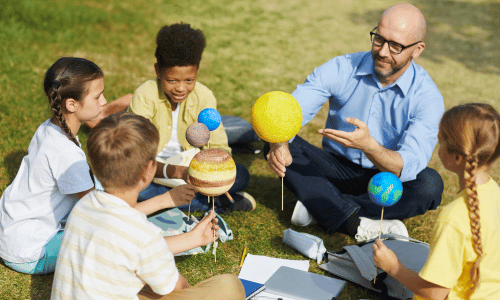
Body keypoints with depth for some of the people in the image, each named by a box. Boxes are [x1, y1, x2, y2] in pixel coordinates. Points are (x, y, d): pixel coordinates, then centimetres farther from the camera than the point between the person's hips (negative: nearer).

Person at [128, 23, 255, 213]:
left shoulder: (204, 97, -12)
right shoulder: (145, 95, -22)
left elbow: (219, 147, -11)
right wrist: (169, 170, -48)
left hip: (189, 164, 2)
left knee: (240, 175, -17)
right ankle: (218, 203, -25)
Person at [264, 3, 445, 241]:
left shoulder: (427, 97, -18)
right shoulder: (342, 68, -12)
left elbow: (408, 167, -29)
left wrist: (369, 146, -49)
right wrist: (279, 143, -42)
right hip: (336, 169, 1)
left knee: (429, 184, -32)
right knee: (274, 147, -22)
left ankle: (318, 207, -23)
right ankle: (358, 224, -31)